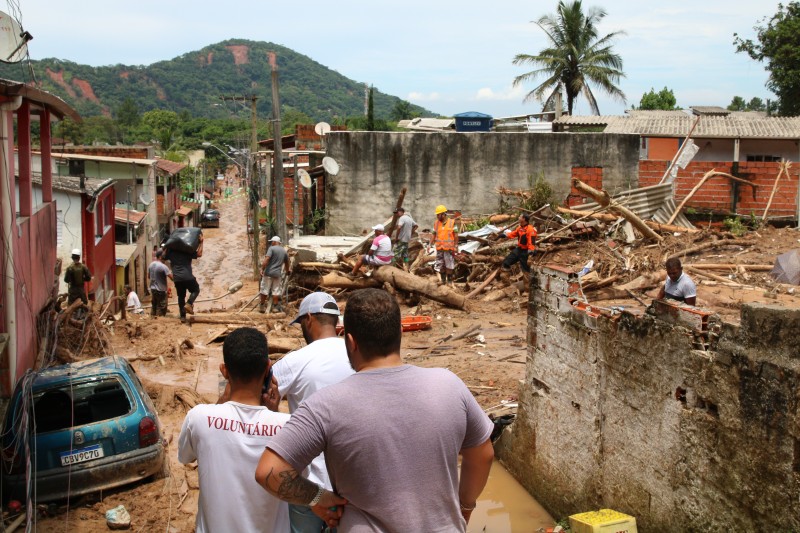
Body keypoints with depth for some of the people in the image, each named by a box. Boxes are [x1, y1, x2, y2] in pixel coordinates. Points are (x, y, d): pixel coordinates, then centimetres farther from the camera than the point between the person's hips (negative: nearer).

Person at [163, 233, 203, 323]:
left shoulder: (171, 252, 11)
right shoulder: (188, 251, 2)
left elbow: (163, 256, 27)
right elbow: (199, 254, -5)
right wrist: (201, 243, 0)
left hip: (177, 278, 3)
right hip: (188, 277, -3)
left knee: (181, 297, 12)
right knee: (196, 290, 18)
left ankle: (182, 316, 10)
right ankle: (188, 304, -6)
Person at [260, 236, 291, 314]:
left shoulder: (272, 248, -6)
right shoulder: (284, 251, 12)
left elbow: (267, 259, -18)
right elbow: (287, 262, 24)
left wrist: (262, 269, -18)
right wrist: (288, 270, 41)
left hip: (268, 273, -4)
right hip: (277, 274, 4)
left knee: (264, 289, 4)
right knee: (276, 290, 9)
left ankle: (262, 306, 9)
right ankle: (275, 306, 9)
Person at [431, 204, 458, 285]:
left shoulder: (452, 222, -2)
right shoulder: (436, 223, 8)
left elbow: (456, 235, -1)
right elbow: (433, 235, 9)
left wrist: (456, 246, -5)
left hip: (449, 248, -4)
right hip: (439, 248, 4)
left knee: (449, 266, 0)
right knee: (440, 265, 6)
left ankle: (449, 280, 10)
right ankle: (443, 281, 16)